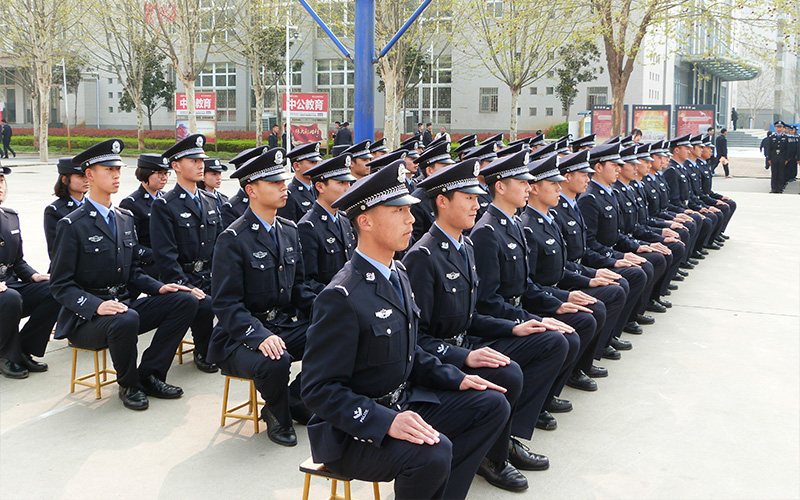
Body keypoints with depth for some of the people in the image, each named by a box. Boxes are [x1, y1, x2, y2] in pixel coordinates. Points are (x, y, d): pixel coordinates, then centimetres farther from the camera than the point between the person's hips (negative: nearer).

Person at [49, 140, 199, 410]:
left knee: (186, 301, -12)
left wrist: (159, 287, -2)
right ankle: (128, 384, -9)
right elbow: (60, 285, -11)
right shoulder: (72, 225, -8)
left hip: (125, 304, 7)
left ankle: (149, 375, -4)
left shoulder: (126, 219, 13)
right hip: (86, 317, -7)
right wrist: (96, 305, -28)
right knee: (127, 319, -39)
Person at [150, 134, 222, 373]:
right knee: (205, 305, -32)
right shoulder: (164, 206, -4)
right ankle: (202, 353, -4)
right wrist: (187, 287, -20)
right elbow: (165, 255, -11)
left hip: (211, 276, 5)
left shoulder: (210, 202, 16)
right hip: (182, 279, -5)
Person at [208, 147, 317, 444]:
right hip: (244, 333, -6)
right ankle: (278, 417, -3)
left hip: (286, 325, 7)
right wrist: (260, 337, -31)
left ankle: (296, 399, 4)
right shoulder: (233, 239, -11)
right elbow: (226, 304, -16)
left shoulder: (289, 231, 11)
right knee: (275, 362, -37)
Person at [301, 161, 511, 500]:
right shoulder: (341, 297, -21)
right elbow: (319, 390, -23)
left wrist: (456, 379, 4)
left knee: (492, 404, 3)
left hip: (403, 403, 9)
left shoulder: (398, 274, 9)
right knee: (434, 452, -33)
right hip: (351, 430, -9)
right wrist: (386, 422, -33)